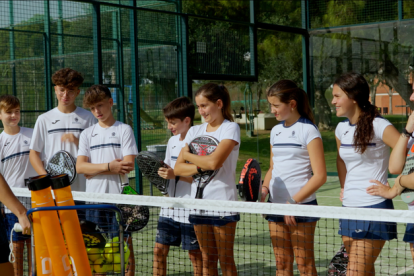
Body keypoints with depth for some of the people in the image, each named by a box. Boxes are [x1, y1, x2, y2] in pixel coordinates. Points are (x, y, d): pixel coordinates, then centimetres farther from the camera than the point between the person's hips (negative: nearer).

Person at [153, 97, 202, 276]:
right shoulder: (172, 141, 11)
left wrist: (176, 174, -23)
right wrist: (161, 171, -1)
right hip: (170, 207, 7)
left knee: (195, 254, 4)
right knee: (159, 249, 8)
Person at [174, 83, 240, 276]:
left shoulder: (230, 128, -5)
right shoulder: (194, 131, 12)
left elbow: (214, 161, -19)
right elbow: (178, 169, 5)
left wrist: (188, 155, -3)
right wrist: (201, 166, -13)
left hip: (223, 202, -5)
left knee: (226, 260, 2)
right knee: (207, 258, 10)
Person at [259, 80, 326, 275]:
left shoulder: (308, 130, -8)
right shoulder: (275, 131, 12)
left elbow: (319, 176, -13)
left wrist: (294, 202, -17)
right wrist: (264, 190, 1)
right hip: (276, 207, 6)